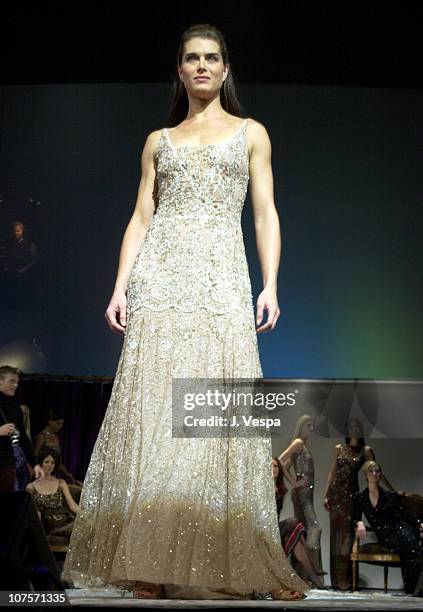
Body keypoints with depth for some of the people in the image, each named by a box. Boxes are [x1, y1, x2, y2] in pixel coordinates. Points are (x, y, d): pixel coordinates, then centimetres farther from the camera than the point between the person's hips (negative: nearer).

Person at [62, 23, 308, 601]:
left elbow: (265, 213, 8)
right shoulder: (159, 140, 19)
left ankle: (223, 561, -4)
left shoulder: (251, 133, 16)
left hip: (222, 278, -1)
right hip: (160, 277, 1)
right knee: (154, 408, -7)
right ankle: (151, 561, -4)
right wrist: (121, 286, 1)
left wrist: (270, 285, -4)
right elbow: (141, 216, 13)